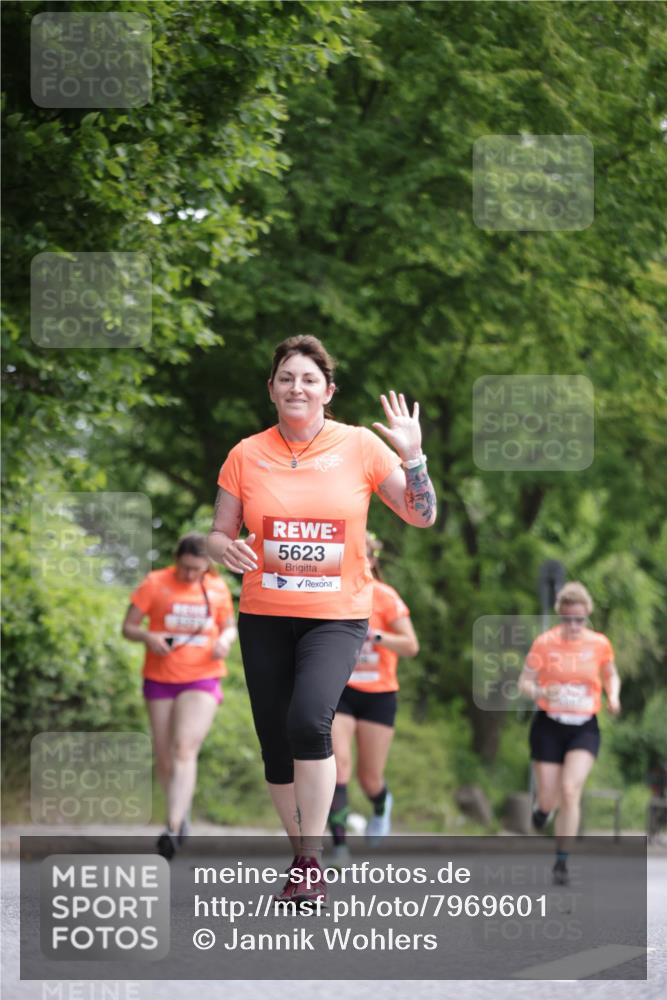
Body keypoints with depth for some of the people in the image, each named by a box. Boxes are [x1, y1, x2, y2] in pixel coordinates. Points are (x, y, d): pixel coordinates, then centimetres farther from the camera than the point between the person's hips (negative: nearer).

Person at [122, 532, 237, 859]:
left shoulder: (217, 588, 3)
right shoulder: (155, 584, -4)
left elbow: (229, 625, 16)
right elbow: (128, 627, -1)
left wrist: (226, 639, -7)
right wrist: (148, 637, -23)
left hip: (202, 679, -1)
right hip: (160, 680, 1)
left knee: (185, 749, -19)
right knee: (163, 756, 7)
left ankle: (173, 830, -26)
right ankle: (181, 812, 33)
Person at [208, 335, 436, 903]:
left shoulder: (359, 446, -1)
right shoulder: (247, 455, 2)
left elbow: (422, 517, 3)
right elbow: (219, 534, 8)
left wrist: (412, 457, -13)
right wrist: (227, 550, -15)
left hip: (338, 614, -3)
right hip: (264, 615, 3)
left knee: (308, 720, -25)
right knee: (276, 742, 4)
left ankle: (313, 862, -15)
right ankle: (302, 860, 23)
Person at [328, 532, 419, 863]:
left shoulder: (385, 597, -9)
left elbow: (411, 646, -17)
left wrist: (377, 636, -30)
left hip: (378, 695, -1)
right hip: (340, 691, 1)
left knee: (370, 779, 5)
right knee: (338, 764, -20)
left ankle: (382, 805, 43)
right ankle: (339, 844, -20)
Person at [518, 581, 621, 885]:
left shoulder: (600, 644, -1)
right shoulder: (545, 643, -7)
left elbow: (611, 676, 16)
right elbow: (524, 682, -3)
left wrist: (613, 697, -5)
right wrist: (541, 692, -24)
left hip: (584, 727, 0)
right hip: (549, 726, 0)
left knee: (570, 789, -19)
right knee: (549, 799, 2)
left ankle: (561, 861, -8)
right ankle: (542, 808, 43)